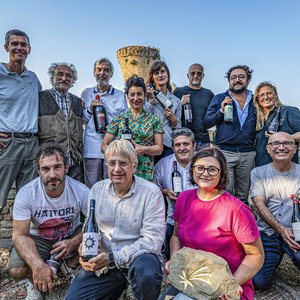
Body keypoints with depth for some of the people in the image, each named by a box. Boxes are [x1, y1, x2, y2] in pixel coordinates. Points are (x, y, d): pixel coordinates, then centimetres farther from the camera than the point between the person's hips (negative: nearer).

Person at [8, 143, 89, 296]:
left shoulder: (81, 191, -23)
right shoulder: (26, 194, -24)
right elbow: (20, 235, -22)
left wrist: (74, 242, -32)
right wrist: (38, 265, -38)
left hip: (72, 236, 1)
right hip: (39, 239, 0)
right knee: (17, 270, -26)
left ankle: (69, 265, 2)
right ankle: (50, 266, 5)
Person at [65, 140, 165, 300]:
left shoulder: (151, 192, -12)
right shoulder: (97, 189, 4)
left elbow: (152, 240, -18)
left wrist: (113, 258, -23)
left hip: (138, 256, -4)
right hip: (103, 262, 4)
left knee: (146, 273, -36)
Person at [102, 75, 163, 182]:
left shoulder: (153, 119, 7)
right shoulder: (118, 119, 8)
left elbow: (159, 148, 4)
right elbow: (104, 145, 7)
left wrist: (143, 149, -15)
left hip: (146, 173, 0)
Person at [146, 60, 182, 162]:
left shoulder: (176, 101, 14)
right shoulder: (146, 96, 7)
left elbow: (178, 129, 16)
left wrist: (173, 120, -3)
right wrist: (151, 101, -9)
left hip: (168, 146, 2)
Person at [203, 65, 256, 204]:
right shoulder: (219, 99, 6)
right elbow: (206, 123, 1)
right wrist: (221, 110, -12)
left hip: (248, 154, 3)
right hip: (225, 152, -2)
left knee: (243, 196, 11)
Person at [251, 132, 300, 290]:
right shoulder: (258, 173, 4)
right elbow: (259, 205, -5)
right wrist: (281, 229, -18)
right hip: (267, 233, 1)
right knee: (259, 282, -13)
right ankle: (276, 256, 18)